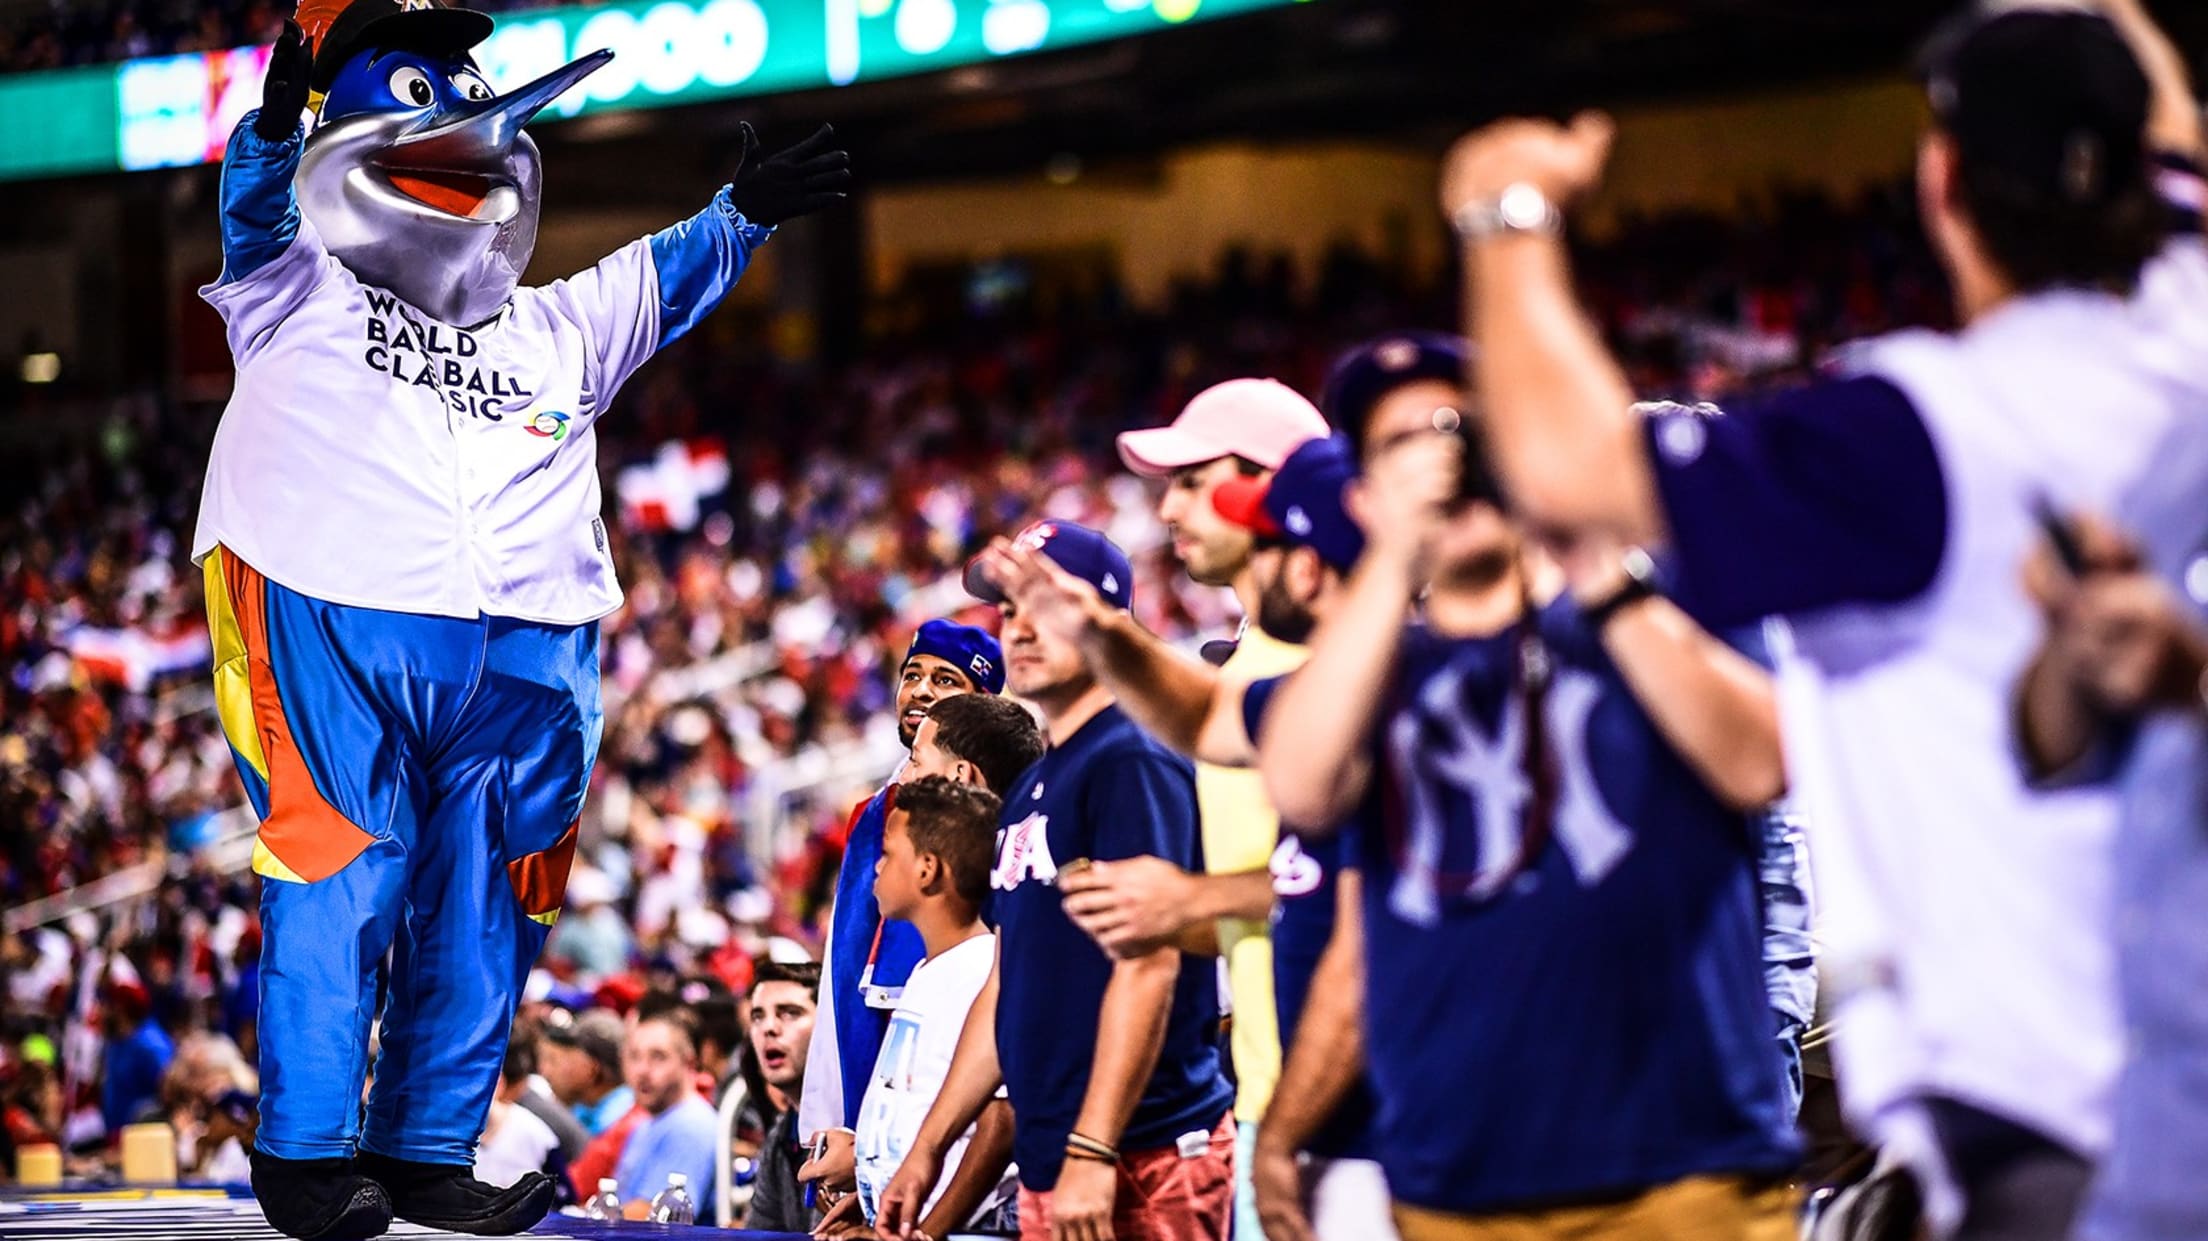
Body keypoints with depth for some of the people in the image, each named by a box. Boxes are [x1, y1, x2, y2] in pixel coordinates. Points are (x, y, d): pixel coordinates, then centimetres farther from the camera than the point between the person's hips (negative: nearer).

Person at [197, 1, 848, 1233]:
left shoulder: (554, 334, 28)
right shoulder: (300, 301, 14)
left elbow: (663, 279, 30)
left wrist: (744, 210, 15)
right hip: (336, 629, -5)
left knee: (478, 918, 5)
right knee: (343, 889, -9)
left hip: (520, 655, 5)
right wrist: (279, 117, -18)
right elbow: (258, 212, -1)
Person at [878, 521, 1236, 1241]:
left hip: (1140, 1164, -9)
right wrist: (929, 1148, 22)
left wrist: (1091, 1152, -23)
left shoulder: (1131, 763, -8)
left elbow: (1147, 966, -17)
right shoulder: (1028, 790, 20)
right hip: (1048, 1166, 9)